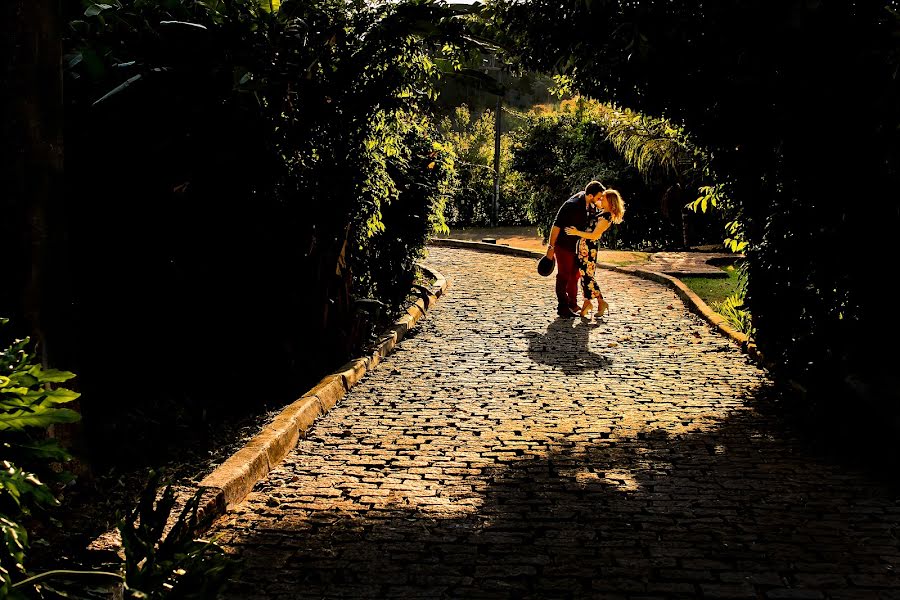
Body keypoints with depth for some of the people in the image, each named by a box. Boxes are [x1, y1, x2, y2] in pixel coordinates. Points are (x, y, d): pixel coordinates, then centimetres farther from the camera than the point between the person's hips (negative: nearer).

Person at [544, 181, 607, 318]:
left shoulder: (590, 205, -2)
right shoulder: (572, 205, -27)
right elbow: (556, 225, -25)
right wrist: (551, 247, -24)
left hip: (576, 245, 9)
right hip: (563, 245, -9)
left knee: (575, 274, 17)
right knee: (564, 276, -2)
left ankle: (572, 304, 30)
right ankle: (562, 308, 5)